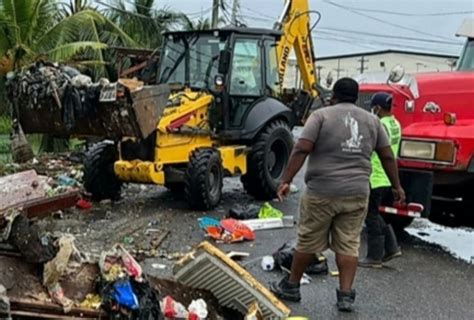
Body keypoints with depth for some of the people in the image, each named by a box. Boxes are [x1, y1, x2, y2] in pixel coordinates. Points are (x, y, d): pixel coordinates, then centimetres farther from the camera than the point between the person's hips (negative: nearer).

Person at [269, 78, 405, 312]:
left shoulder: (321, 115, -1)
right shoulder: (372, 120, 11)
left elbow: (301, 150, -10)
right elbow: (387, 157, 13)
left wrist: (286, 180, -10)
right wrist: (396, 186, 22)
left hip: (321, 192, -3)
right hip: (357, 194, 3)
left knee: (308, 241, 9)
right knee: (349, 244, 9)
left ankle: (291, 286, 23)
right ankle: (346, 295, 9)